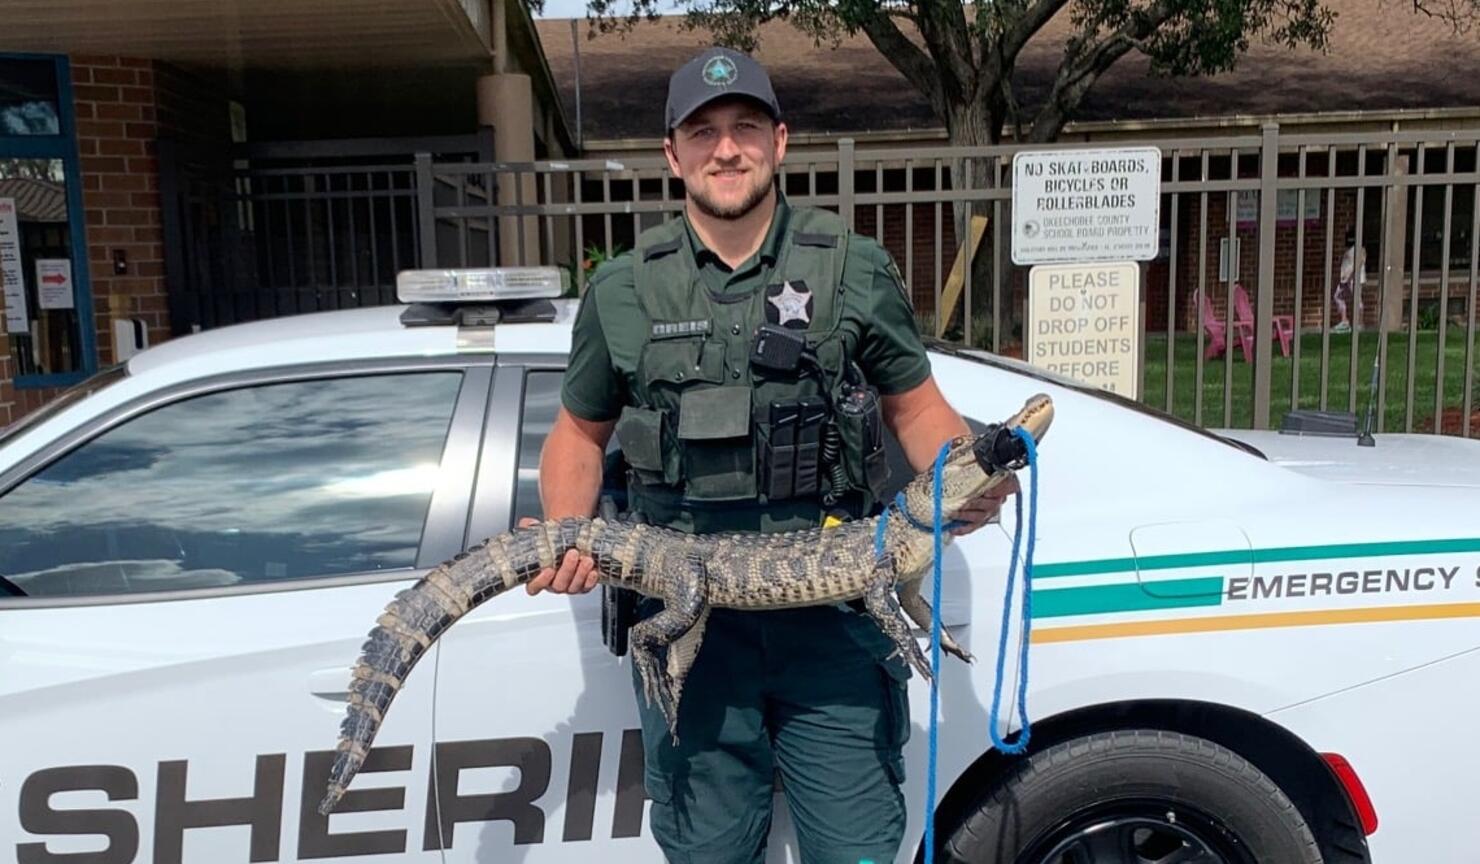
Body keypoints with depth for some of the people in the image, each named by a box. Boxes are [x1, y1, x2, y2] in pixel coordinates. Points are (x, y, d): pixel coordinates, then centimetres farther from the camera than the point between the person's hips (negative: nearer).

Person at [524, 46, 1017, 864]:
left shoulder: (855, 270, 3)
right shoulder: (622, 291, 5)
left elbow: (916, 405, 12)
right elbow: (578, 433, 14)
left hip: (834, 609, 0)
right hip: (686, 612, 1)